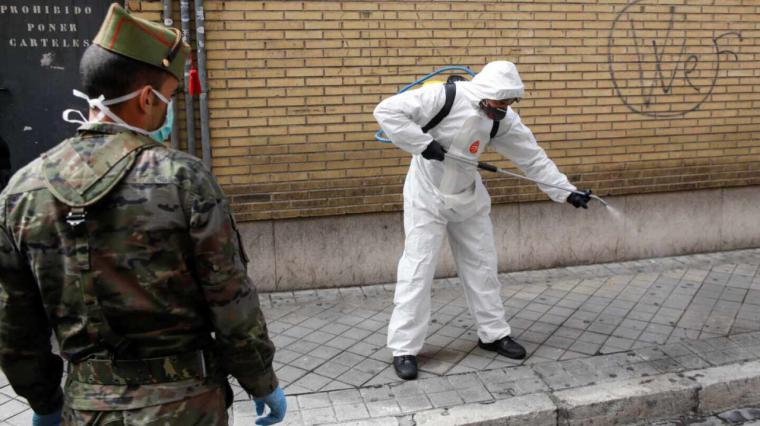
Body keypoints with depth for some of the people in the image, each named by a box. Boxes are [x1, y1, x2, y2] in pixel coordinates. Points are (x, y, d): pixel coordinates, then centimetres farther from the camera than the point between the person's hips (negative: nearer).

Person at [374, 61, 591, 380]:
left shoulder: (504, 119, -6)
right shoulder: (444, 96, -23)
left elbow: (533, 157, 0)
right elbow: (387, 111, -25)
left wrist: (566, 192, -2)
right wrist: (423, 143, -29)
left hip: (469, 198, 6)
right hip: (427, 196, -5)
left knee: (482, 265, 12)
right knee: (418, 268, -6)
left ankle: (493, 334, 29)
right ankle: (404, 348, 5)